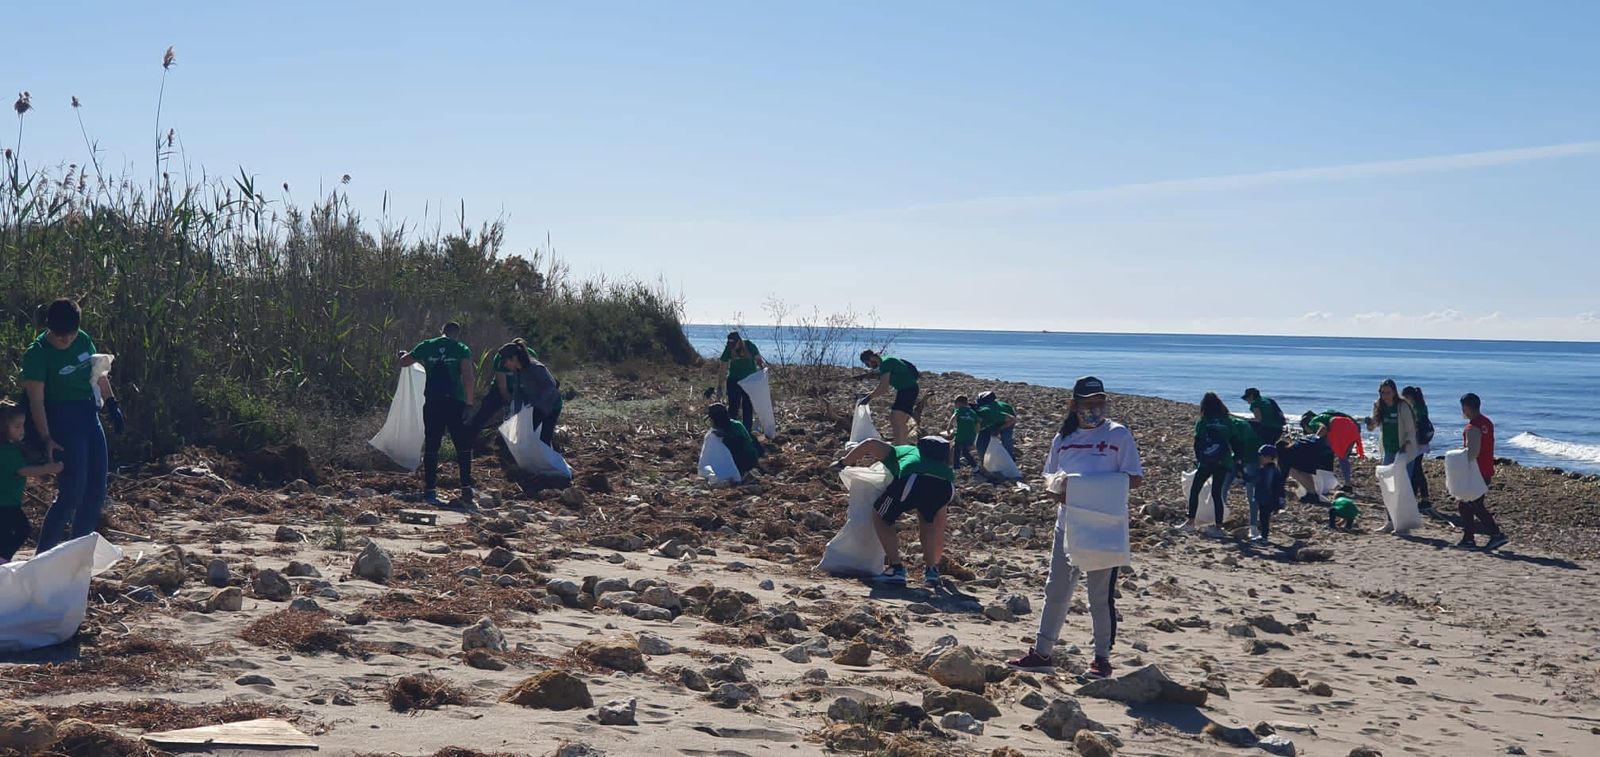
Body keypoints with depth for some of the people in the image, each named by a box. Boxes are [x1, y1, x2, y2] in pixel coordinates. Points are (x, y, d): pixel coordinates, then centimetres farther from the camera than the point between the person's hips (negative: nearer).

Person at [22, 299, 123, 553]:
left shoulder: (83, 339, 3)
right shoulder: (37, 353, -14)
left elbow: (98, 373, 19)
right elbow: (36, 400, -17)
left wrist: (111, 403, 19)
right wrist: (45, 439, -22)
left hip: (90, 416, 7)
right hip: (63, 421, -7)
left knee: (96, 492, 9)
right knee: (71, 493, -12)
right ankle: (42, 556, -3)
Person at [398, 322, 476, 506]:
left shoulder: (427, 346, 8)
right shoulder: (462, 349, 1)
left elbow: (403, 362, 14)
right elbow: (468, 377, -11)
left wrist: (406, 354, 37)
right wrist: (469, 405, -12)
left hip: (432, 403, 2)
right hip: (455, 402, -2)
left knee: (431, 446, 8)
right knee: (463, 446, 8)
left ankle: (430, 490, 6)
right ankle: (466, 489, 2)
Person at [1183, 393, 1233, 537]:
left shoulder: (1202, 423, -2)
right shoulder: (1227, 422, 6)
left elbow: (1197, 444, 0)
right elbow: (1233, 443, 7)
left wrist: (1198, 459, 13)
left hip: (1206, 462, -3)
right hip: (1223, 462, 3)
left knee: (1194, 490, 10)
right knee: (1217, 493, 7)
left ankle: (1191, 522, 6)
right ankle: (1218, 526, 3)